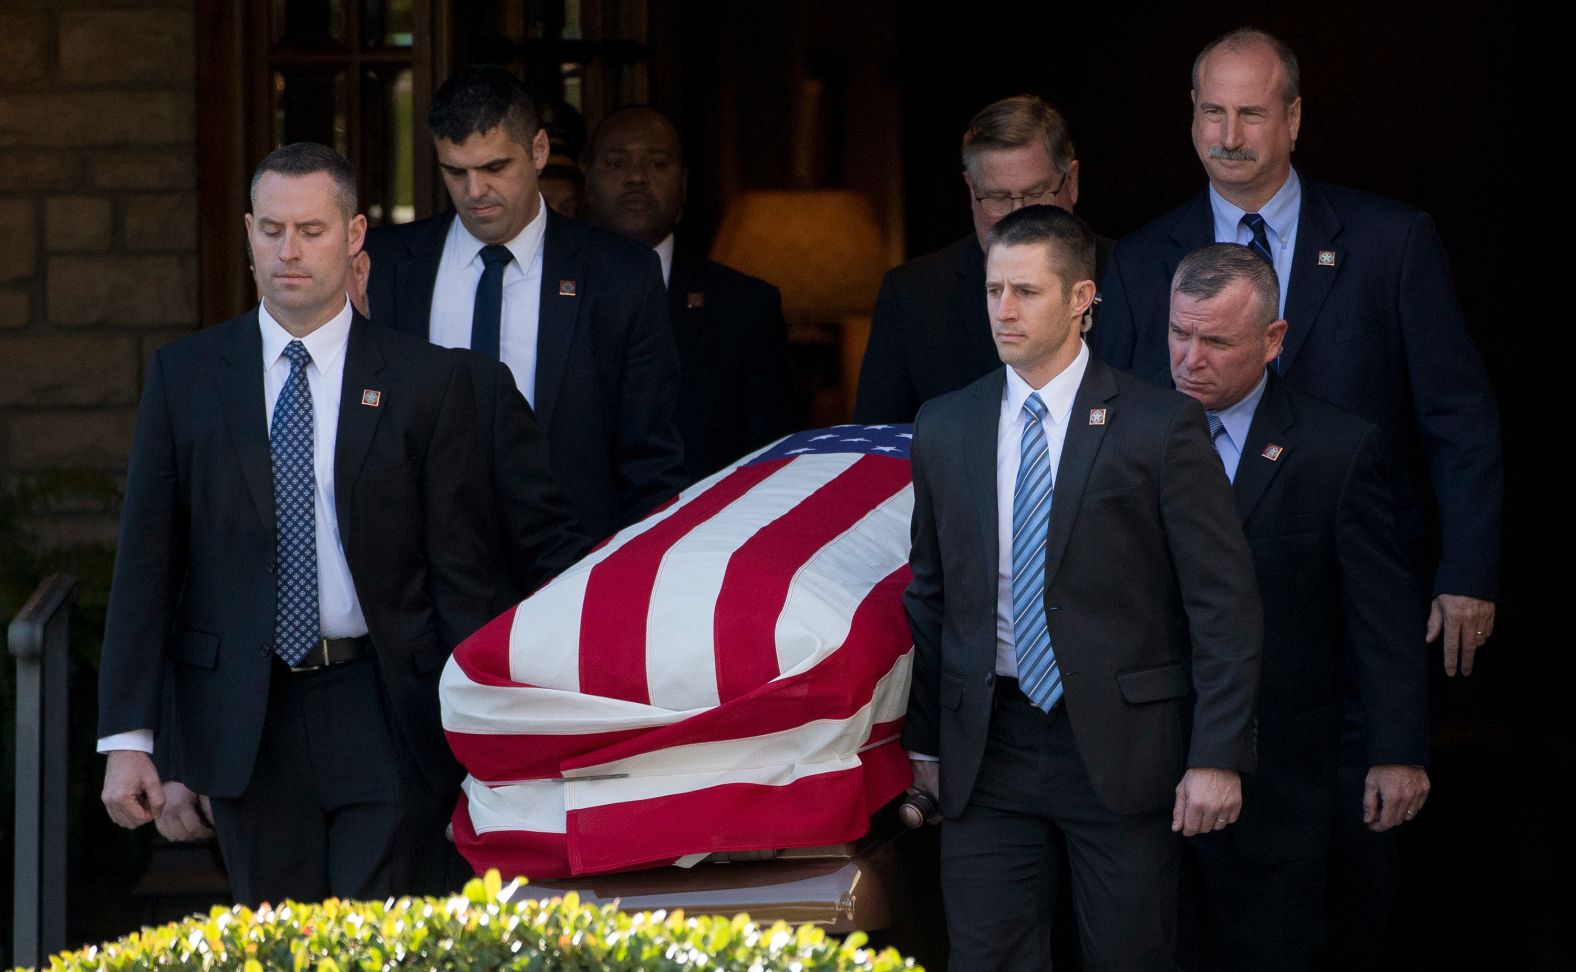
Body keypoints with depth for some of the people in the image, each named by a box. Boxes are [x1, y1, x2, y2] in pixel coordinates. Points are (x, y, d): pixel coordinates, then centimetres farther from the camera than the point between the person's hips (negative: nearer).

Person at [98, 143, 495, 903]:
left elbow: (459, 571, 2)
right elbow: (145, 563, 4)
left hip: (385, 720, -1)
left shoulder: (427, 380, 2)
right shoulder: (185, 376, 6)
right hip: (243, 720, 1)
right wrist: (127, 735, -3)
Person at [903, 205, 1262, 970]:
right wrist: (923, 742, 13)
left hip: (1122, 748, -3)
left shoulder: (1160, 426, -5)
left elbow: (1224, 604, -6)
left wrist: (1218, 758, -12)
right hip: (987, 753, 3)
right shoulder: (944, 427, 8)